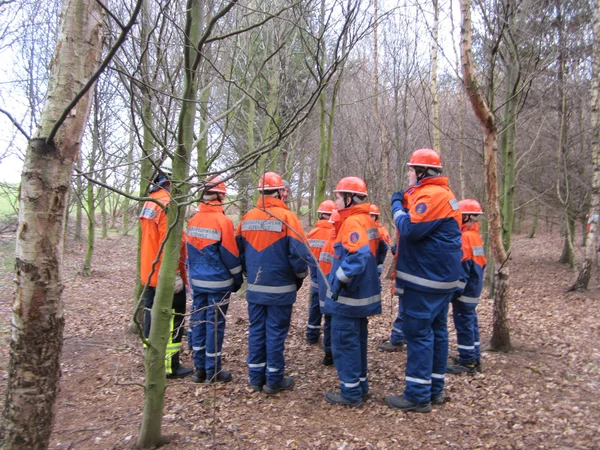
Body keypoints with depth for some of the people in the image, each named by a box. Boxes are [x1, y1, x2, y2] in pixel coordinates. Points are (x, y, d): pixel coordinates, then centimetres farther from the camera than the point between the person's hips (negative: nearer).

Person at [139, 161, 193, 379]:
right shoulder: (168, 205, -19)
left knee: (153, 317, 15)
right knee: (172, 321, 1)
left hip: (150, 274, 9)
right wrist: (175, 274, -21)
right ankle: (170, 366, 9)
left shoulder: (150, 203, 12)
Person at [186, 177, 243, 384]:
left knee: (198, 322, 12)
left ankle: (199, 368, 21)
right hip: (218, 283, -6)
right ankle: (213, 372, 10)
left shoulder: (193, 221, 4)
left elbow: (189, 252, 12)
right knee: (215, 325, 2)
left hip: (197, 281, 6)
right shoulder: (222, 221, -15)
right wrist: (238, 278, 1)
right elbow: (231, 255, -12)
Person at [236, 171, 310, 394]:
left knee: (256, 330, 14)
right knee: (275, 333, 5)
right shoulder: (286, 217, -13)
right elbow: (300, 253, -15)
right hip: (280, 289, -5)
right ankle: (274, 380, 16)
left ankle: (256, 377, 23)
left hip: (254, 288, 5)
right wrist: (299, 277, 3)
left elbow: (239, 252, 11)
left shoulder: (247, 219, 3)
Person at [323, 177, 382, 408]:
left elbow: (358, 256, -31)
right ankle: (360, 386, 28)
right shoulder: (368, 221, 11)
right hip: (363, 294, 10)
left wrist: (339, 280, -24)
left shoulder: (352, 222, -18)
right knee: (357, 341, 18)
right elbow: (376, 252, 18)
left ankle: (350, 392, 9)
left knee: (344, 343, 0)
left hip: (348, 296, -9)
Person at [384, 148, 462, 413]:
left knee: (418, 332, -5)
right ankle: (434, 390, 24)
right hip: (440, 276, 10)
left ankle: (418, 396, 2)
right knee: (436, 330, 14)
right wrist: (406, 201, 7)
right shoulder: (442, 193, 16)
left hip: (425, 280, -10)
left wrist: (397, 206, -10)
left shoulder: (431, 195, -17)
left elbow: (410, 229, -25)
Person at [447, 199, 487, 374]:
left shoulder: (464, 237, -19)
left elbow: (462, 268, -22)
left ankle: (467, 362, 6)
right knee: (471, 323, 16)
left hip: (465, 291, -10)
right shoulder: (475, 235, 11)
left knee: (464, 325, -2)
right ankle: (474, 359, 25)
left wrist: (455, 291, -18)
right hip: (474, 289, 10)